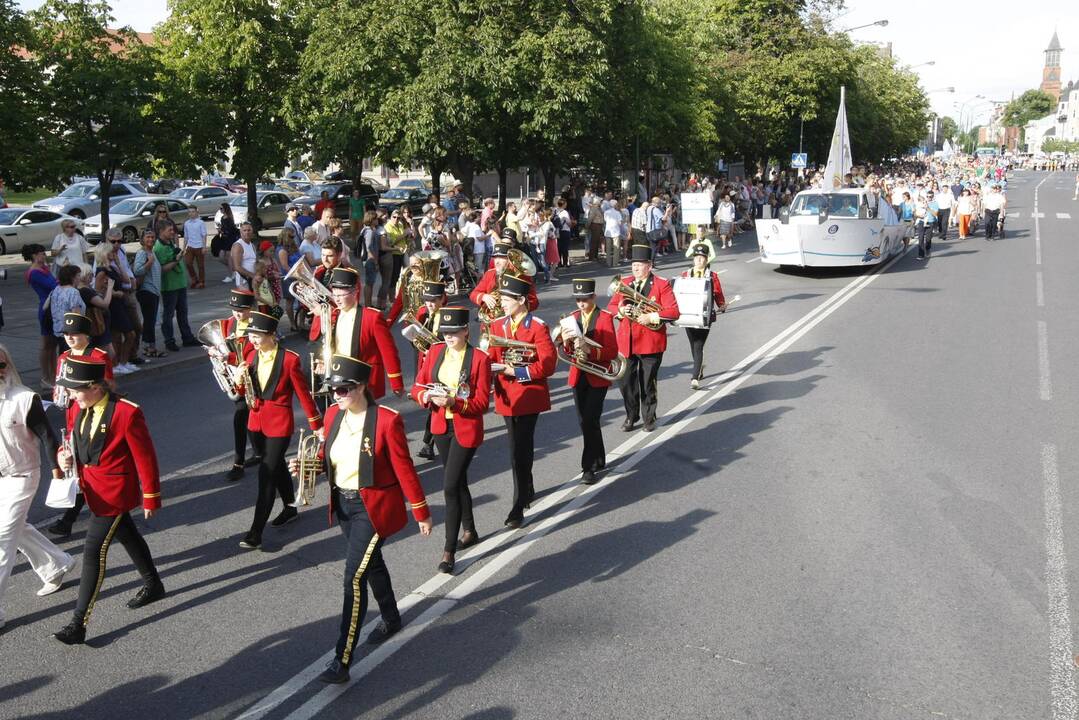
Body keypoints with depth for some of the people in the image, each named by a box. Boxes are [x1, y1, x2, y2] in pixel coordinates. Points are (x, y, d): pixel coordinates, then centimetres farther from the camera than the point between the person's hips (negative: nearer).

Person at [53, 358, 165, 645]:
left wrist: (151, 499, -11)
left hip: (114, 492, -8)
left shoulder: (126, 413, -25)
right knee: (128, 537, 23)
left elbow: (145, 457, -17)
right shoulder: (77, 408, -3)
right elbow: (73, 439, 16)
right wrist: (65, 455, -9)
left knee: (94, 550, -7)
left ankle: (79, 623, 1)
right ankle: (153, 586, 43)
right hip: (93, 488, 8)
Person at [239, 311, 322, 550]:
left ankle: (256, 532, -6)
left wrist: (317, 425, -5)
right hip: (256, 420, 6)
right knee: (276, 467, 21)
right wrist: (242, 377, -12)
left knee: (267, 474, -8)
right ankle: (290, 508, 41)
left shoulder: (289, 359, -17)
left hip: (279, 423, -6)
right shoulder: (251, 355, 2)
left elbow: (303, 393, -9)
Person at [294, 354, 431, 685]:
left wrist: (422, 513, -8)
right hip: (343, 504, 7)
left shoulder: (386, 420, -21)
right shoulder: (333, 413, -2)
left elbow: (404, 470, -14)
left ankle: (342, 660, -4)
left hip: (374, 508, -7)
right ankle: (391, 618, 49)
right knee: (371, 564, 25)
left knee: (355, 578, -10)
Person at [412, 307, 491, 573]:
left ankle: (449, 551, -2)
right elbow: (418, 386, 3)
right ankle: (470, 531, 39)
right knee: (458, 481, 19)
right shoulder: (435, 352, 2)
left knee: (450, 486, -10)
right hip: (441, 426, 6)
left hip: (467, 429, -5)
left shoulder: (480, 359, -13)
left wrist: (454, 402, -29)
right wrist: (427, 396, -19)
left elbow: (482, 402, -14)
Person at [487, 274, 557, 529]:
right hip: (508, 396, 6)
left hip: (529, 396, -6)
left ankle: (519, 506, -3)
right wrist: (491, 367, -13)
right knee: (521, 447, 19)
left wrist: (518, 371, -20)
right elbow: (491, 358, 9)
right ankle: (527, 490, 38)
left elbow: (548, 364, -14)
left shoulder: (538, 327, -10)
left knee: (520, 451, -9)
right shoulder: (497, 325, 7)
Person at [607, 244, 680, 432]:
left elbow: (674, 311, -10)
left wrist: (651, 317, -20)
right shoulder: (624, 282, 9)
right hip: (626, 342, 4)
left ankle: (649, 418, 21)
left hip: (651, 343, -3)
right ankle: (631, 416, 23)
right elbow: (611, 306, 12)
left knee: (648, 384, 5)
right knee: (626, 383, 6)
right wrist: (621, 310, -10)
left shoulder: (661, 284, -4)